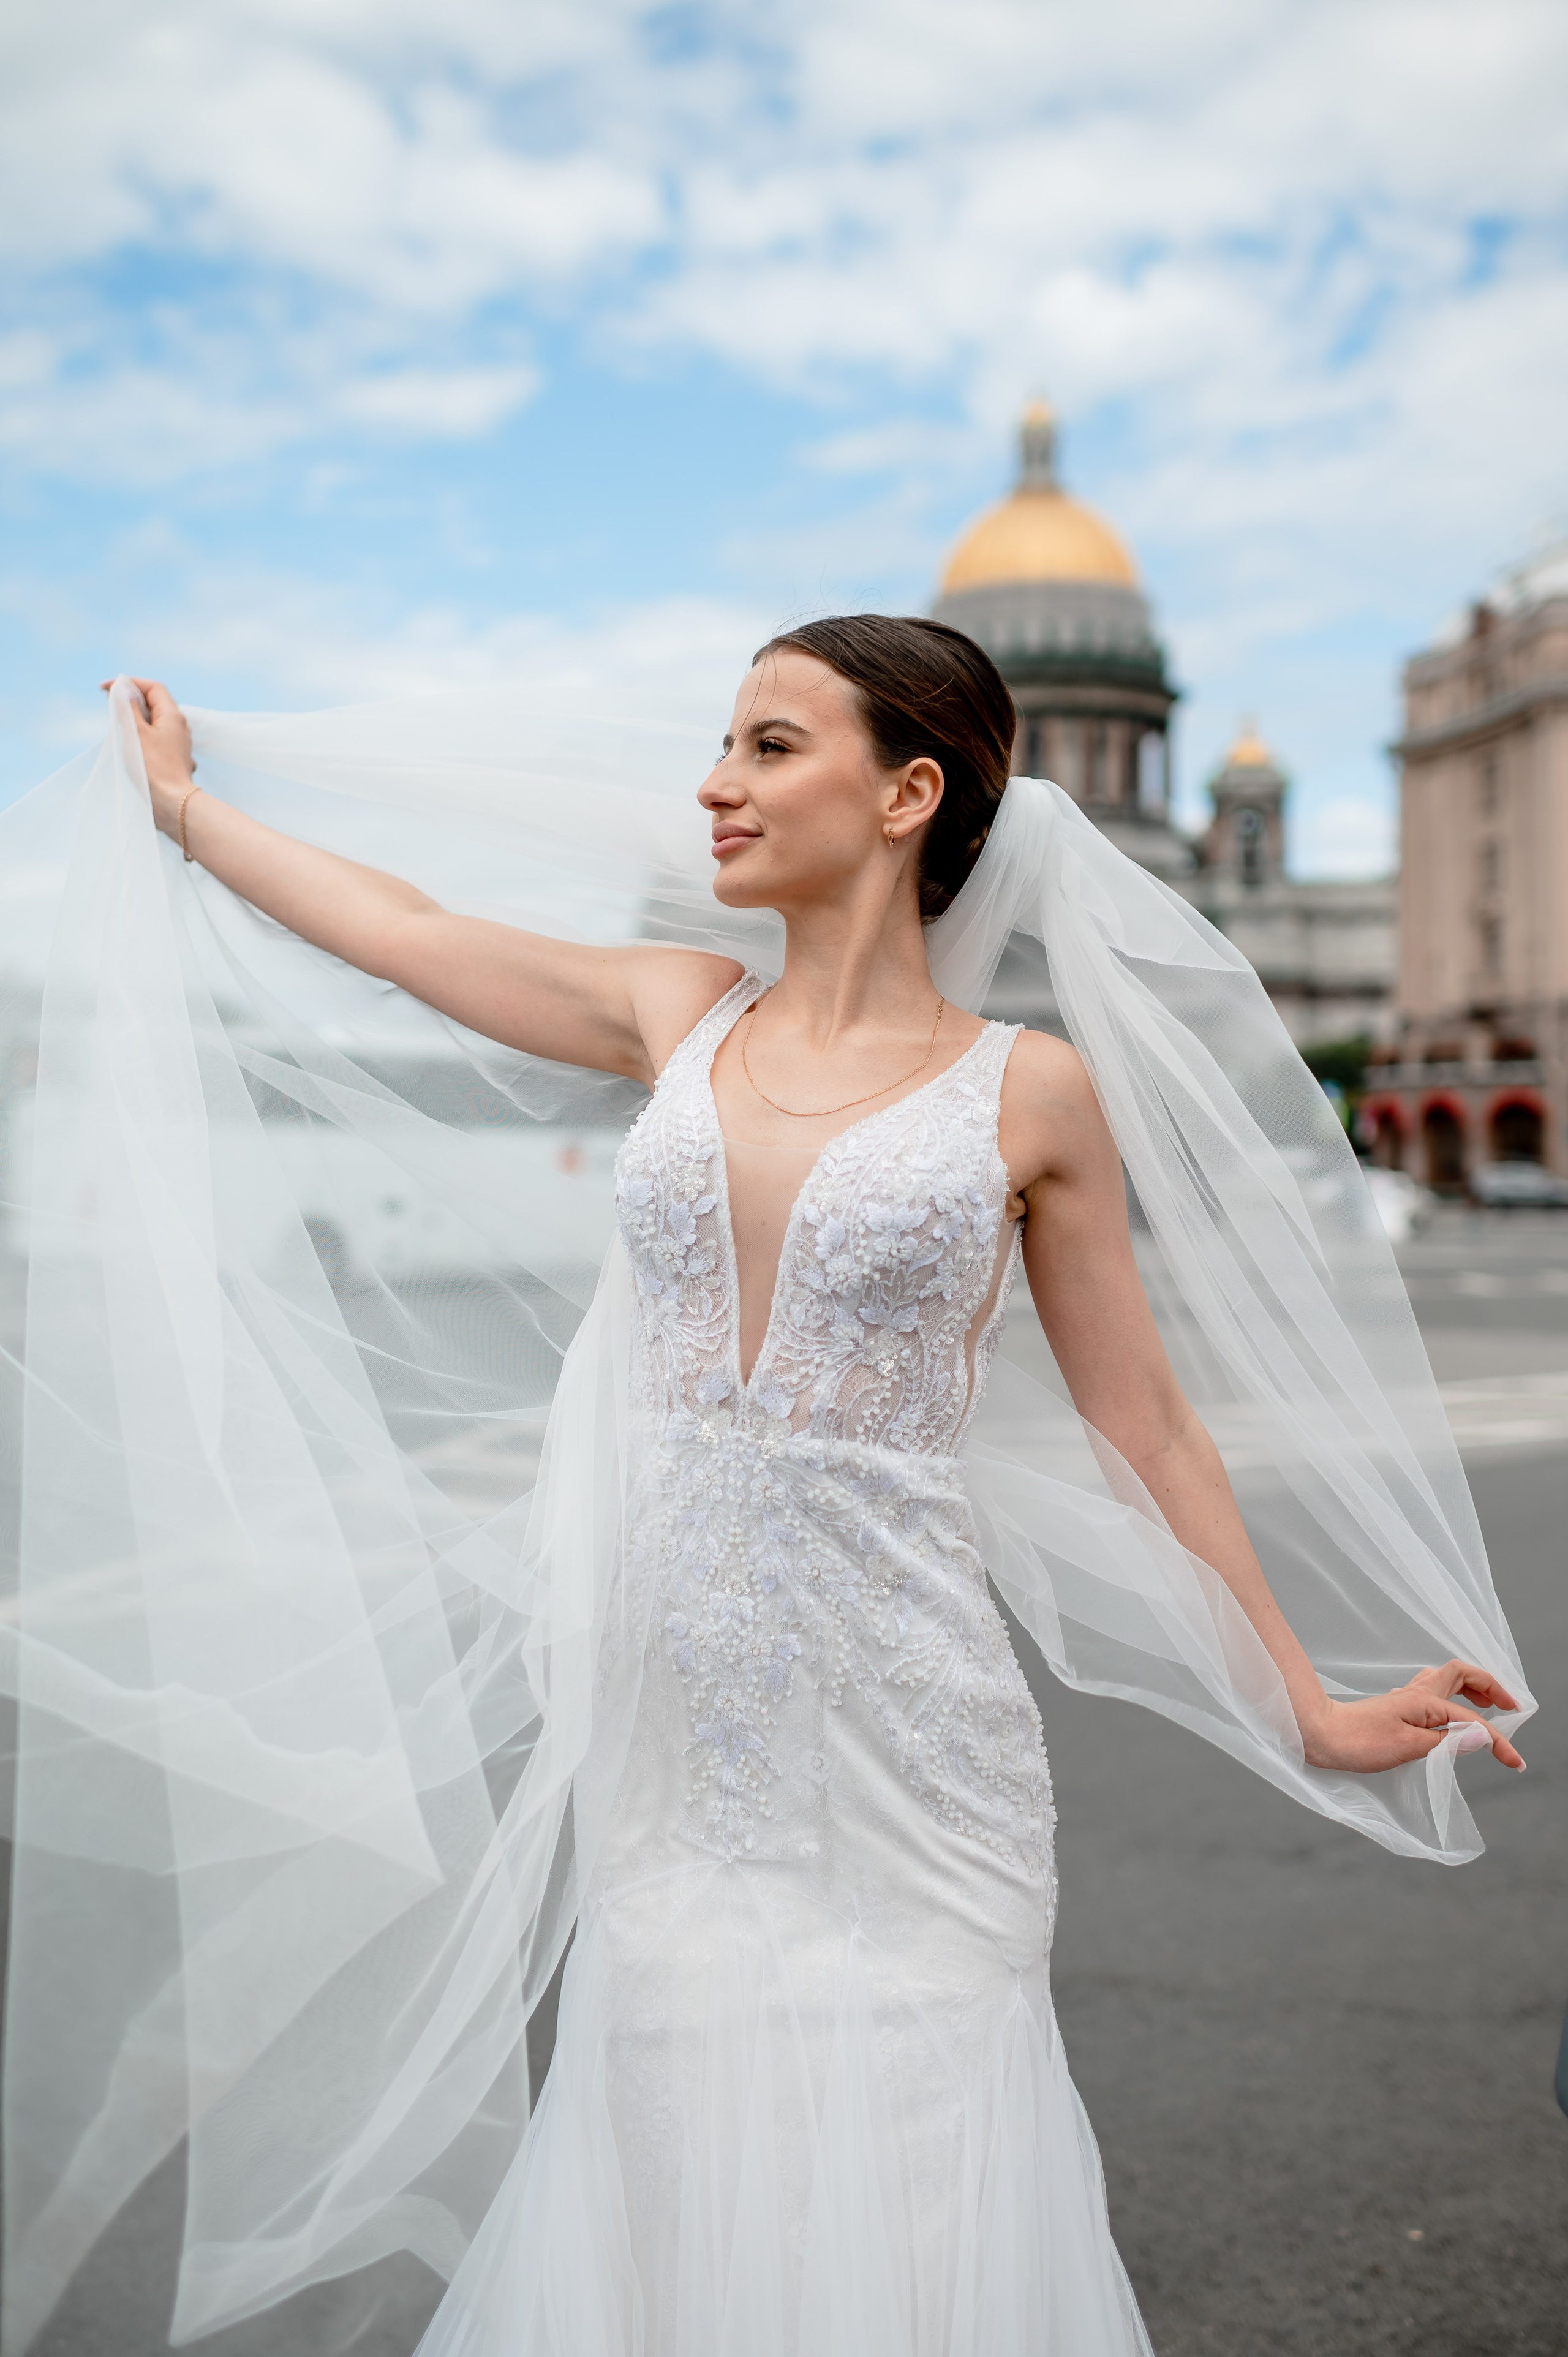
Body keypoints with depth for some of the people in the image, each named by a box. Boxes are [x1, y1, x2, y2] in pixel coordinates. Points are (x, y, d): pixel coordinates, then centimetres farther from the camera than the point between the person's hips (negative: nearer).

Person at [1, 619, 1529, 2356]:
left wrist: (1308, 1704, 4)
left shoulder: (1030, 1091, -3)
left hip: (899, 1730, -3)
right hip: (673, 1722, 3)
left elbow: (1147, 1432, 3)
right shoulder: (680, 1018, 6)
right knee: (688, 2195, 11)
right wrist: (178, 794, 30)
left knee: (895, 2208, 3)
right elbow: (404, 931, 18)